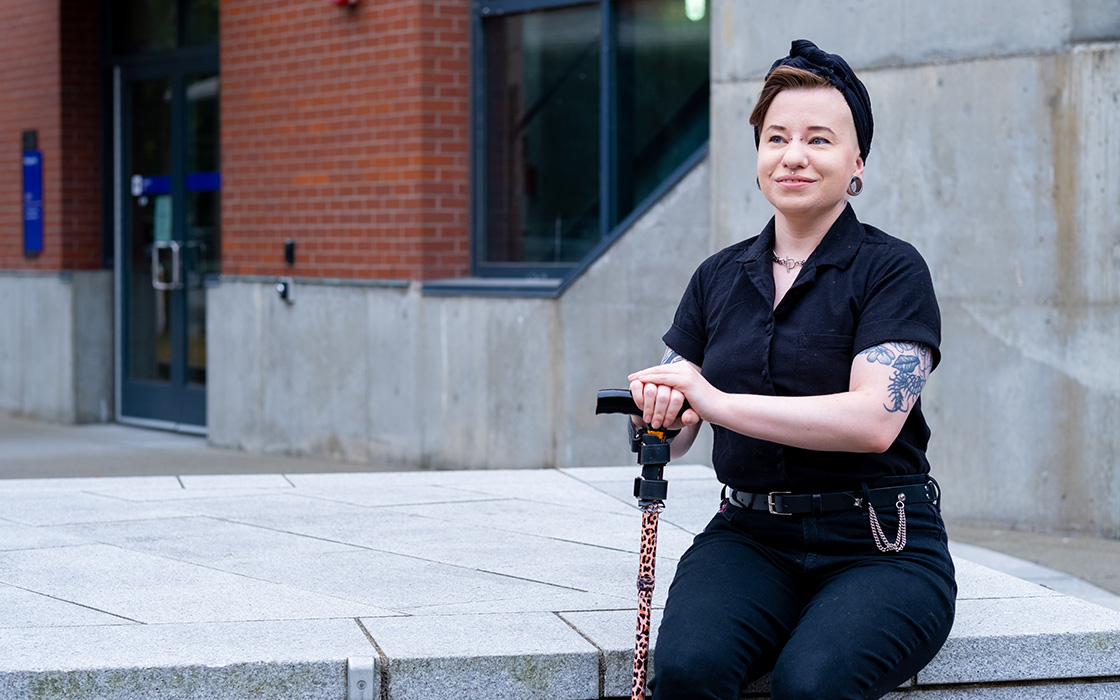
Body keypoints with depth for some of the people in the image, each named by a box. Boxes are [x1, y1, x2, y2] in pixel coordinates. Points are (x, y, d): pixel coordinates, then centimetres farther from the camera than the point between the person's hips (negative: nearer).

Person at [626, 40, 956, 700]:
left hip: (880, 549, -3)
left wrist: (718, 402, -22)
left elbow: (874, 419, -18)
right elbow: (672, 436, 11)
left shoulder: (893, 269, -2)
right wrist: (655, 410, -14)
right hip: (750, 538, 4)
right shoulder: (719, 276, 14)